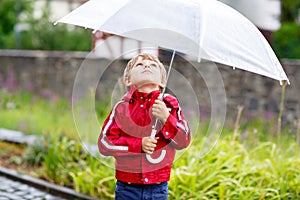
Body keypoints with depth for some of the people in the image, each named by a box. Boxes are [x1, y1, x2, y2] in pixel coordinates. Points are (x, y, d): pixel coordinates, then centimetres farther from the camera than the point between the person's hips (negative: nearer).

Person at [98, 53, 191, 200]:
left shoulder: (169, 105, 0)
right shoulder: (122, 107, -2)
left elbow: (184, 142, -6)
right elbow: (104, 143, -6)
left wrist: (166, 118, -20)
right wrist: (138, 144, -16)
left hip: (158, 188, 1)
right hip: (127, 187, 0)